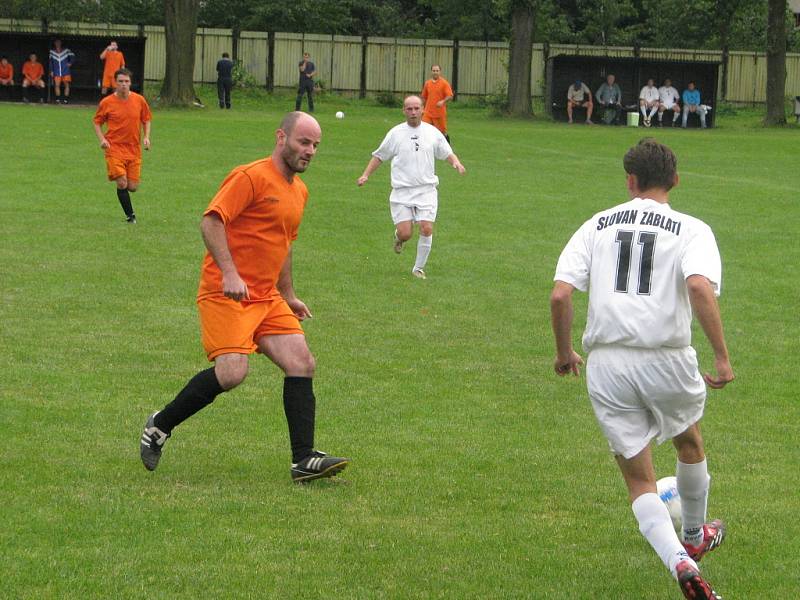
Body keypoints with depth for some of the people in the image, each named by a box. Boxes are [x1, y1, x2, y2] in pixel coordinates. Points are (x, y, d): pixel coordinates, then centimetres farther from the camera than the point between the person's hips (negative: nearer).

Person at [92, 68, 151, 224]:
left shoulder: (139, 100, 2)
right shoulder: (106, 103, -4)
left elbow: (146, 120, 15)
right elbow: (97, 122, 8)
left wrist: (146, 137, 0)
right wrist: (102, 139, -7)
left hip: (134, 149, 2)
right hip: (114, 147, -2)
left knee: (133, 187, 0)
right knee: (122, 183, -14)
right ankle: (130, 215, 2)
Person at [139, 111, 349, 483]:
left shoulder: (299, 191, 18)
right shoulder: (252, 177, -10)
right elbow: (211, 221, -18)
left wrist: (288, 295, 30)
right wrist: (229, 273, -27)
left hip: (267, 298, 9)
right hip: (225, 295, -9)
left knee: (301, 363, -6)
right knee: (232, 372, -21)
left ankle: (304, 460, -6)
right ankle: (159, 426, 0)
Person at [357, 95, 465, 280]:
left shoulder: (432, 132, 6)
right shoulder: (396, 133, 3)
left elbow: (447, 153, 14)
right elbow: (379, 156, 11)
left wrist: (456, 163, -8)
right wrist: (366, 175, 1)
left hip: (426, 190, 1)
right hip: (402, 192, -1)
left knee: (427, 229, -10)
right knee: (405, 233, -9)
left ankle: (419, 268, 7)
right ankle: (398, 237, 29)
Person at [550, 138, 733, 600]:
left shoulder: (598, 225, 8)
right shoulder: (692, 230, 0)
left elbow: (561, 294, -1)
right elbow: (700, 287, -20)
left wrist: (564, 351, 13)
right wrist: (722, 356, -17)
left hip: (606, 364, 1)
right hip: (666, 359, -1)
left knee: (640, 480, 9)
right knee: (689, 441, 30)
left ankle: (680, 561, -14)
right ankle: (695, 537, 50)